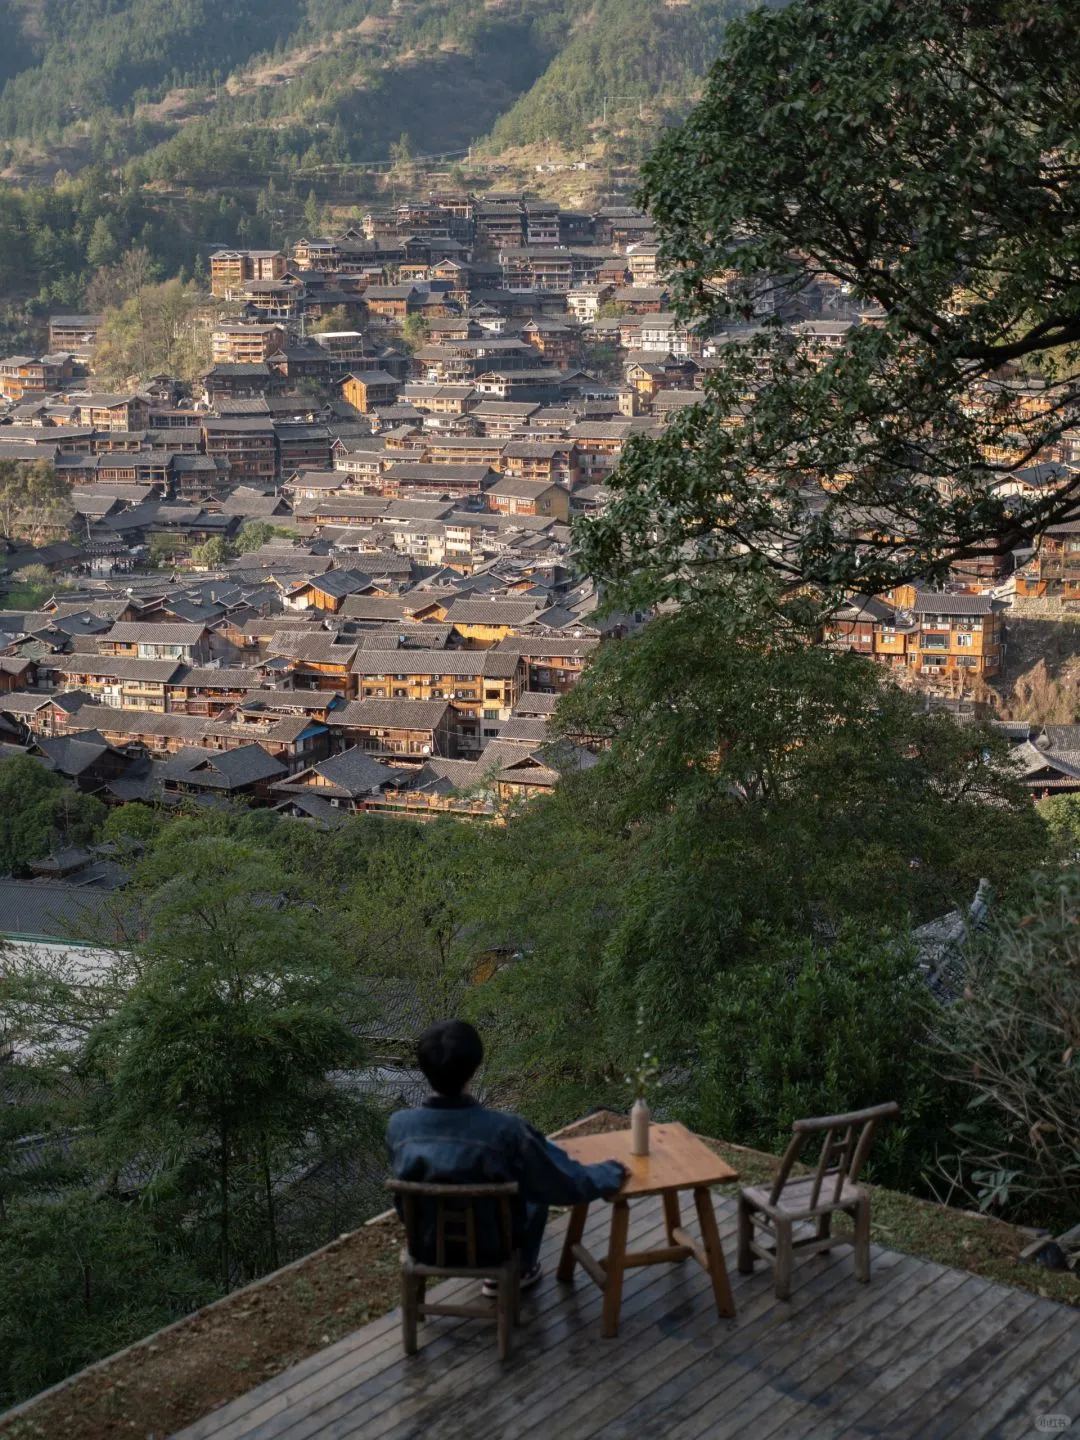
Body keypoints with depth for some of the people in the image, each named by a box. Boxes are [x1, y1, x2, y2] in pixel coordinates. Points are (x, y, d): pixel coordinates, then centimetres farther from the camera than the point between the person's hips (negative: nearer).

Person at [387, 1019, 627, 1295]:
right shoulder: (504, 1130, -32)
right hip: (490, 1249, -3)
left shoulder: (398, 1125, -22)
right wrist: (613, 1171, 1)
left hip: (427, 1248, 3)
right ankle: (518, 1272, 39)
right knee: (537, 1186, 24)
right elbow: (568, 1186, -19)